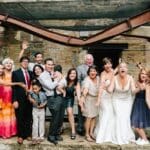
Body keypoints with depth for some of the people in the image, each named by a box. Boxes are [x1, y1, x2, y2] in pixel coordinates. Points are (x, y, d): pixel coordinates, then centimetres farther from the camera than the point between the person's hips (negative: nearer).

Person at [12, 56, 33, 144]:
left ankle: (28, 134, 23)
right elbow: (14, 88, -7)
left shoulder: (31, 73, 11)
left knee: (28, 118, 10)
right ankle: (20, 136, 18)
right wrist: (15, 100, -12)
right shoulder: (16, 73, -2)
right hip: (20, 99, -4)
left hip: (29, 99, 4)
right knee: (20, 118, 6)